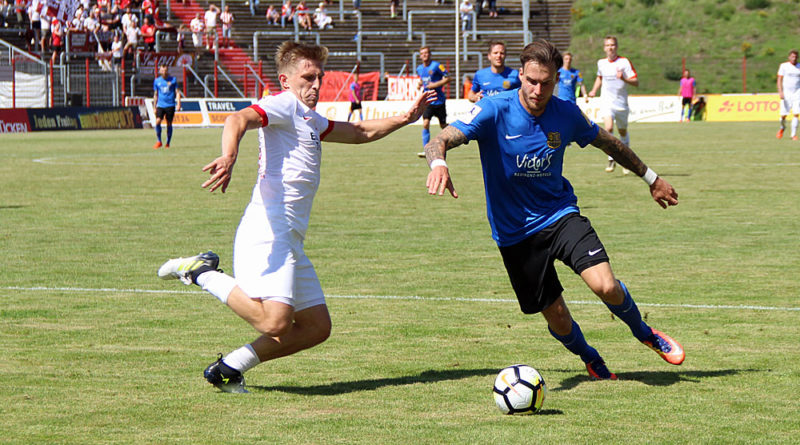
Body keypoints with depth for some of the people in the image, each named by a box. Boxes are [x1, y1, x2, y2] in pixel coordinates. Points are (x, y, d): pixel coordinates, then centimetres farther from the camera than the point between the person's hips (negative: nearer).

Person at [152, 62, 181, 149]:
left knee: (169, 124, 1)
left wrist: (178, 104, -6)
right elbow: (155, 95, 15)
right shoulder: (157, 81, 8)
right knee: (157, 121, -16)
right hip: (160, 105, 1)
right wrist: (155, 107, 14)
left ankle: (168, 143, 13)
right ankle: (159, 141, -1)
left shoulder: (173, 79, 3)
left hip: (170, 105, -1)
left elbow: (177, 92, 5)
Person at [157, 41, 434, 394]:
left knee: (317, 328, 9)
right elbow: (238, 119, -21)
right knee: (274, 322, -27)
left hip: (291, 240, 10)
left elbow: (359, 133, 43)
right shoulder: (284, 105, -2)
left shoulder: (310, 120, 28)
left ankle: (228, 368, 15)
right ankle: (202, 273, -6)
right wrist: (229, 157, -41)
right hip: (268, 232, -10)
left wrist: (405, 118, 34)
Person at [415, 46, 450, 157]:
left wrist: (435, 85, -18)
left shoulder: (436, 66, -10)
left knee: (443, 125, 8)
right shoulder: (419, 69, 8)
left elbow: (448, 78, -10)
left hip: (439, 101, -3)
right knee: (425, 124, -14)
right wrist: (419, 83, 6)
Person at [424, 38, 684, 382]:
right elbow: (441, 140, -28)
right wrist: (438, 163, -53)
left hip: (560, 214, 1)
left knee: (606, 286, -21)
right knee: (556, 317, 1)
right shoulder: (494, 111, -17)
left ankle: (645, 334, 10)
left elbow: (607, 143, 12)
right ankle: (590, 359, 35)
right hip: (514, 232, -1)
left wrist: (651, 178, 22)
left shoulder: (566, 114, -7)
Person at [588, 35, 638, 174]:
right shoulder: (601, 63, 6)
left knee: (623, 132, 12)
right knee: (608, 128, -21)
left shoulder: (624, 62, -6)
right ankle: (611, 160, -12)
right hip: (606, 101, 1)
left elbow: (636, 82, -8)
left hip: (621, 102, -1)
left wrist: (624, 78, -25)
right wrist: (594, 91, 16)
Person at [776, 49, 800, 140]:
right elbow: (779, 80, -2)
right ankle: (782, 128, 31)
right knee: (783, 115, -1)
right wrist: (780, 92, -13)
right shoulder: (784, 66, 1)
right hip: (786, 93, -1)